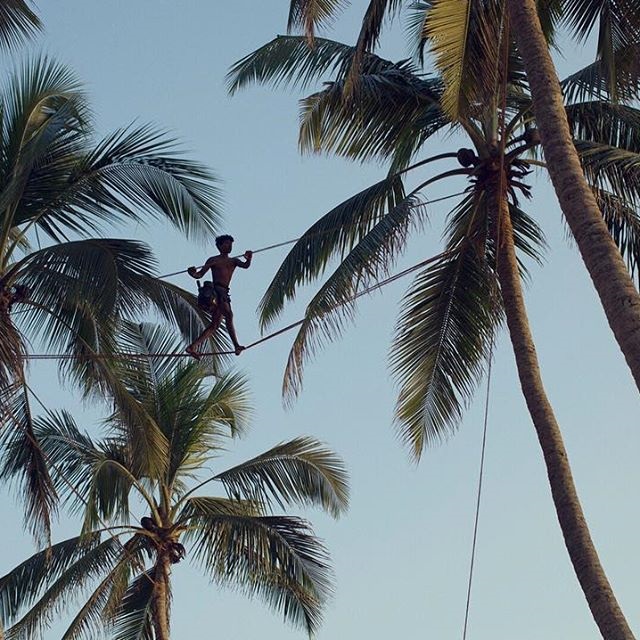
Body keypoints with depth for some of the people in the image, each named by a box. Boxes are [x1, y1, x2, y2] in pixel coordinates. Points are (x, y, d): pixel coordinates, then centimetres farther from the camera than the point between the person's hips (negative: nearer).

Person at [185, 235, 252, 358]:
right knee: (228, 314, -23)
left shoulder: (233, 261, 23)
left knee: (215, 325, 0)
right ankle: (236, 345, -31)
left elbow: (245, 265, 3)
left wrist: (248, 259, -19)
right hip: (214, 290, -6)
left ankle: (193, 347, 0)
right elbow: (200, 274, 6)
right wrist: (192, 273, -17)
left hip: (224, 293, 6)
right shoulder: (213, 260, 10)